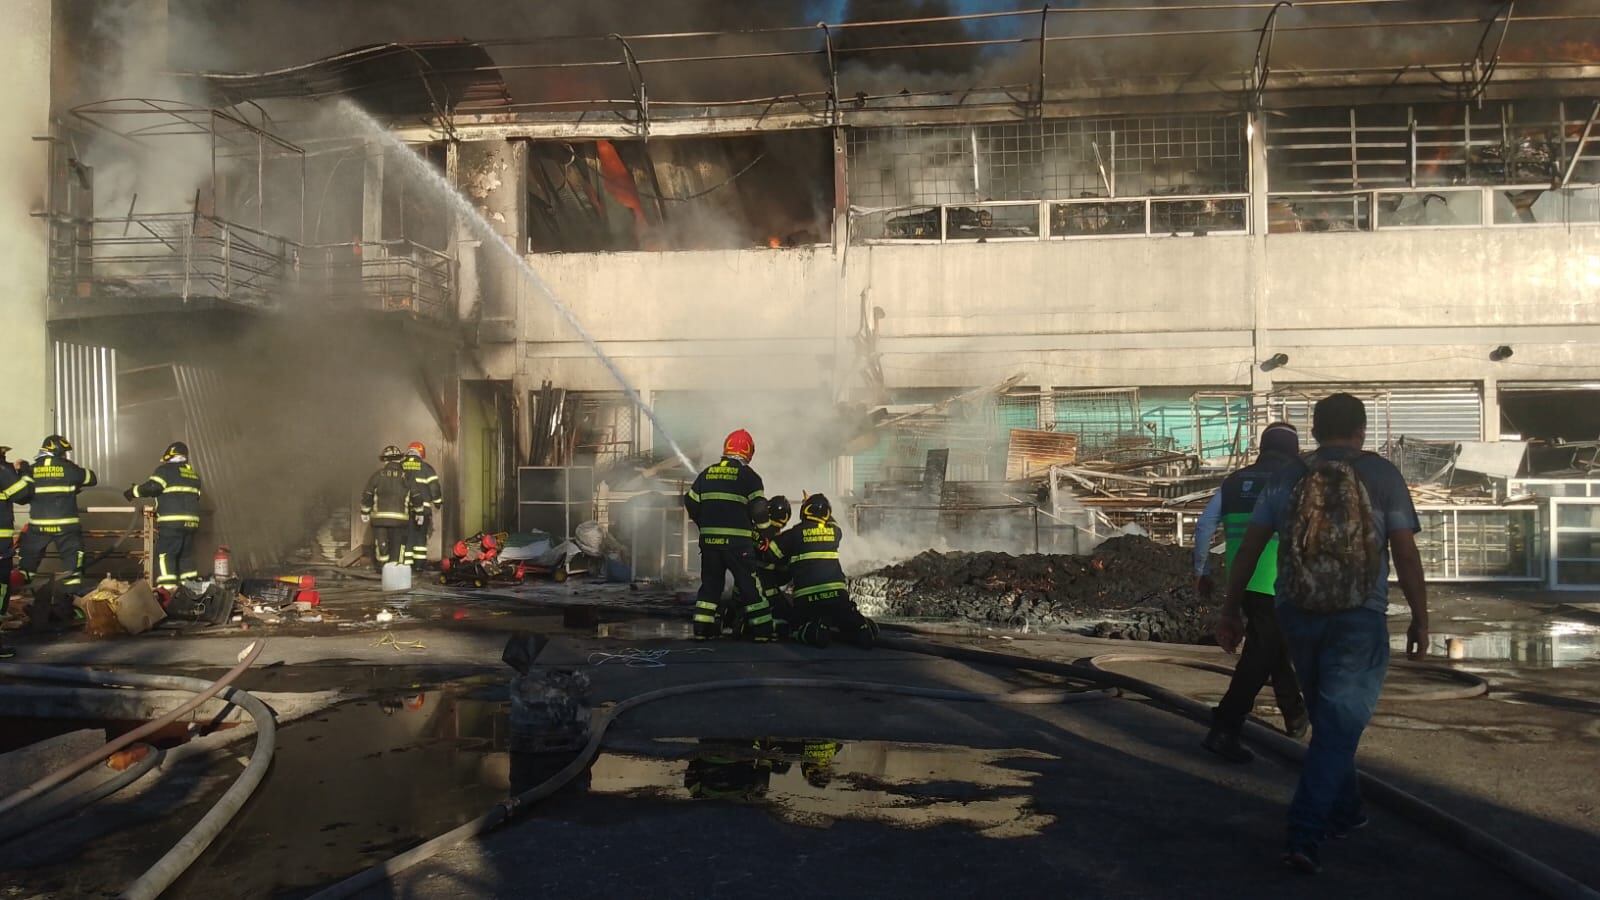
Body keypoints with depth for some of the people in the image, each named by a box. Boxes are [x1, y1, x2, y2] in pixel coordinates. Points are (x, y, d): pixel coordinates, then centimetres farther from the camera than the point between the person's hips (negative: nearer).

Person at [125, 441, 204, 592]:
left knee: (165, 554, -4)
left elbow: (151, 487, -15)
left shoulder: (166, 470, -3)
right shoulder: (193, 474, 19)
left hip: (172, 522, -7)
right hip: (191, 522, 7)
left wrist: (132, 492, -1)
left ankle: (166, 588, -13)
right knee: (186, 555, 16)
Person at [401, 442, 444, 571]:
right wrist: (438, 502, 13)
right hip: (422, 507, -1)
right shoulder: (426, 468, -1)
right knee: (421, 535, 10)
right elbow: (434, 487, -2)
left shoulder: (400, 467, 6)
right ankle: (419, 563, 9)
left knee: (407, 535, 5)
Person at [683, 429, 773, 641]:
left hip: (709, 540, 4)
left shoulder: (707, 473, 11)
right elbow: (759, 509, -9)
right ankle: (762, 630, 4)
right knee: (749, 585, 3)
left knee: (710, 583, 15)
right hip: (737, 540, -4)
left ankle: (702, 629, 12)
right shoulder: (747, 475, -5)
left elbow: (691, 503, 14)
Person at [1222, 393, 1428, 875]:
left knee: (1328, 719, 22)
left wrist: (1231, 611, 8)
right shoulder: (1382, 475, -3)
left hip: (1298, 616, 3)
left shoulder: (1287, 479, 3)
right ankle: (1304, 836, -6)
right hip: (1359, 620, -3)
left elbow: (1249, 550, 2)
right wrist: (1420, 619, 3)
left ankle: (1344, 811, 36)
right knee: (1339, 726, 1)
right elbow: (1406, 553, -6)